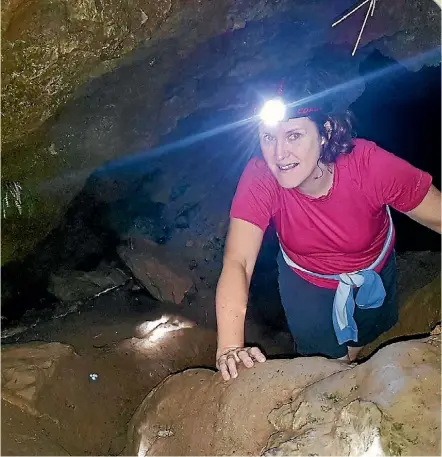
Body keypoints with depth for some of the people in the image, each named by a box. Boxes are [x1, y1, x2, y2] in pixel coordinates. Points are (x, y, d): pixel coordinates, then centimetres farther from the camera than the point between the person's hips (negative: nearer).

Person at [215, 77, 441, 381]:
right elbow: (237, 263, -40)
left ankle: (350, 356, 65)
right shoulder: (260, 178, -35)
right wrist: (230, 346, -53)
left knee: (362, 339, 28)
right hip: (307, 282, -1)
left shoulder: (369, 164, -36)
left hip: (373, 272, 2)